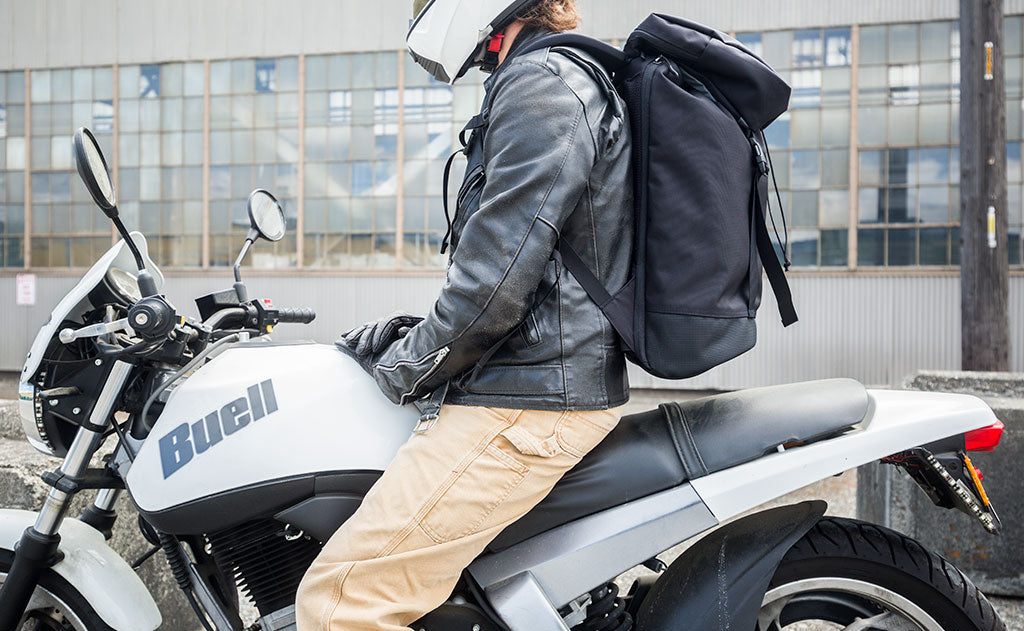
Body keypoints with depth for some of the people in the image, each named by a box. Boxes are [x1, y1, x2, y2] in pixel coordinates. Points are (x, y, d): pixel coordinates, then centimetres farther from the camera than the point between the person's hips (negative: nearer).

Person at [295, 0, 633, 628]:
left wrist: (407, 366, -6)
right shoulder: (575, 75, 20)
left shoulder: (542, 82, -14)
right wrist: (415, 333, 14)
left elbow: (495, 278, -21)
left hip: (527, 405, -11)